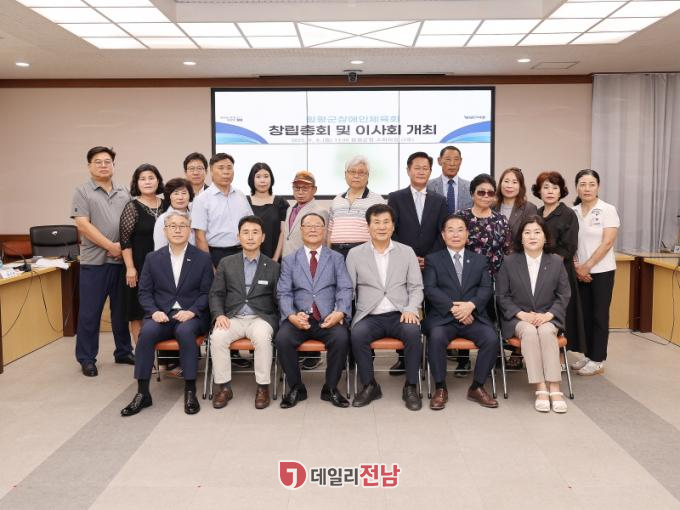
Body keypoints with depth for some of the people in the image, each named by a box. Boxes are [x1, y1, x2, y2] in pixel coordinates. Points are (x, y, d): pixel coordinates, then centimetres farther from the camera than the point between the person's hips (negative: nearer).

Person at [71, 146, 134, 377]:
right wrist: (111, 246, -14)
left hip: (122, 260, 4)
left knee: (122, 310, 12)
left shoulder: (124, 193, 13)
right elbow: (83, 225, -10)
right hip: (94, 261, -4)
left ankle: (123, 352, 24)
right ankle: (86, 358, 14)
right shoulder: (83, 192, 0)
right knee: (90, 312, 3)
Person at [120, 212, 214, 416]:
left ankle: (190, 391, -24)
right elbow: (145, 291, 8)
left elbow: (206, 292, 2)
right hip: (161, 314, 2)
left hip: (190, 315, -2)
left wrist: (191, 311, -14)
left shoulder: (202, 258, 5)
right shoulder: (153, 258, 10)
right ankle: (142, 393, -21)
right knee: (146, 332, -30)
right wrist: (154, 311, -10)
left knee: (185, 331, -35)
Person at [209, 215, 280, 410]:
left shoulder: (273, 267, 9)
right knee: (217, 337, -29)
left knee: (262, 336, -35)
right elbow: (216, 294, 10)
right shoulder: (226, 263, 12)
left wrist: (277, 322, -8)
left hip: (261, 317, -1)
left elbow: (278, 299, 8)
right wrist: (219, 315, -7)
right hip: (233, 318, 2)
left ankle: (263, 387, -19)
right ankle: (223, 387, -13)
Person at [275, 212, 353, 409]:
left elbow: (345, 289, 2)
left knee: (341, 338, -30)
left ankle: (331, 388, -7)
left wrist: (340, 313, -17)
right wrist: (292, 316, -15)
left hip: (328, 318, 0)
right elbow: (284, 293, 4)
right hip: (299, 318, 1)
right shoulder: (289, 260, 15)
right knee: (282, 339, -28)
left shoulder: (336, 258, 14)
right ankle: (296, 388, -4)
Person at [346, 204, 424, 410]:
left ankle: (410, 387, -13)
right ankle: (369, 386, -11)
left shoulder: (407, 252, 11)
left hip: (399, 315, 0)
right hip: (369, 316, 0)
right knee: (357, 334, -32)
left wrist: (411, 309, -9)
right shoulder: (355, 254, 9)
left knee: (413, 331, -31)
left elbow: (416, 287, 8)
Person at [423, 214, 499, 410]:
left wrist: (471, 305, -14)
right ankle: (440, 388, -15)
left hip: (473, 316, 2)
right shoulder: (432, 259, 11)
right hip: (443, 317, -2)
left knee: (491, 338, -26)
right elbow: (430, 289, -2)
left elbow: (486, 288, 6)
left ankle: (477, 387, -6)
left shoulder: (480, 260, 19)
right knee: (436, 337, -33)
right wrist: (453, 307, -15)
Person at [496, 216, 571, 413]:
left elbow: (564, 295, 6)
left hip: (548, 317, 1)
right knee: (529, 332, -33)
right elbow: (502, 296, 2)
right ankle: (541, 389, -32)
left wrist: (548, 315, -11)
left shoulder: (556, 262, 6)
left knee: (546, 332, -33)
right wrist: (522, 314, -12)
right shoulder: (509, 262, 3)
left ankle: (554, 388, -30)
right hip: (518, 318, -1)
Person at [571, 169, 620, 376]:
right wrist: (576, 266, -6)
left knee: (599, 315, 1)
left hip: (601, 271, -4)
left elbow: (607, 243, -12)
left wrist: (587, 266, -14)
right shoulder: (573, 212, 4)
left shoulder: (608, 210, -6)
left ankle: (597, 360, 9)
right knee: (585, 314, 8)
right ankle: (588, 355, 19)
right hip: (580, 272, 4)